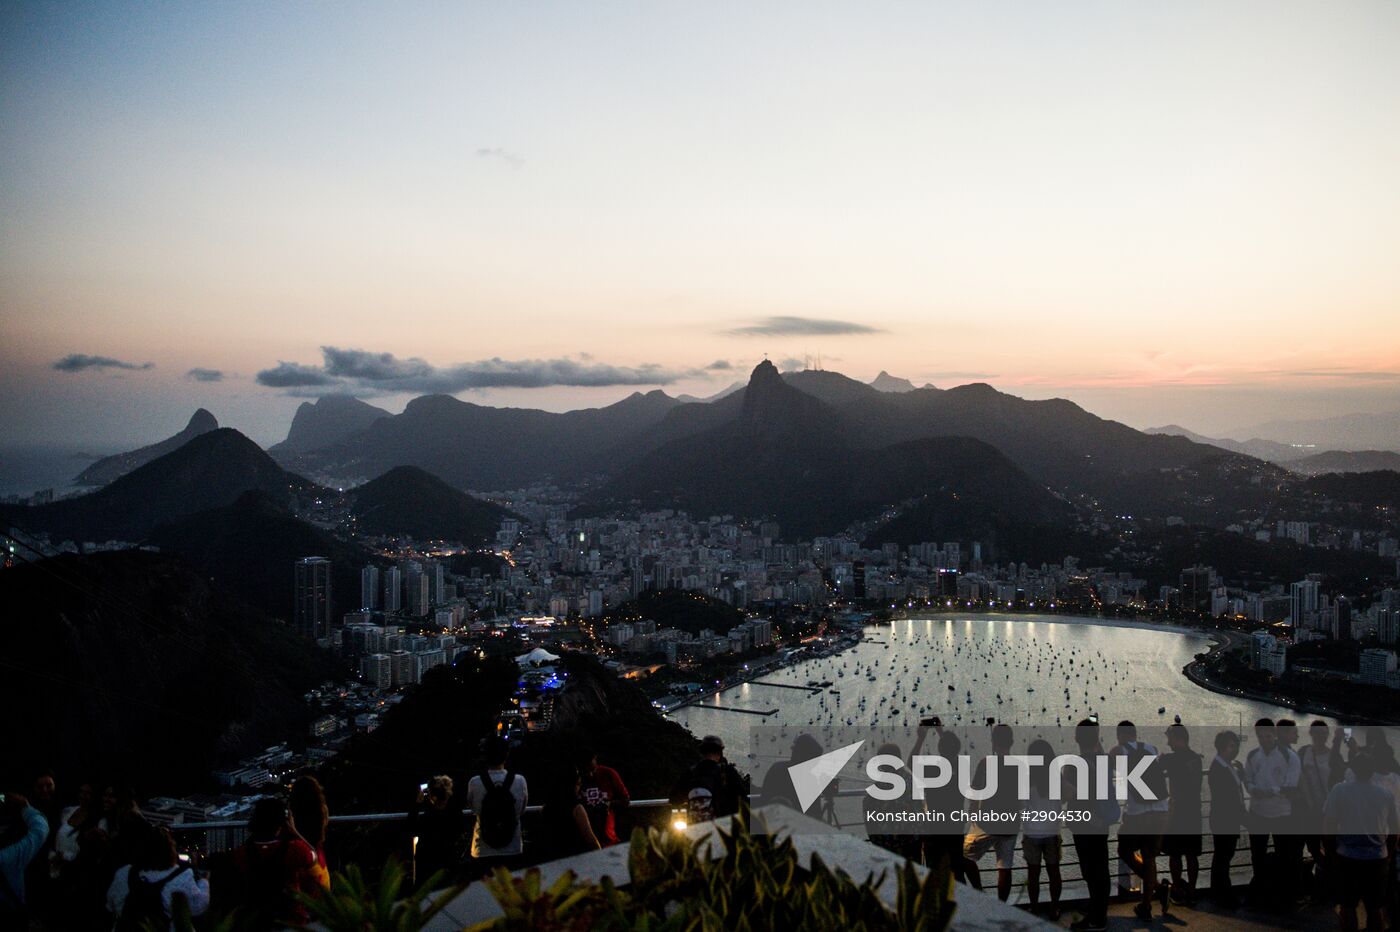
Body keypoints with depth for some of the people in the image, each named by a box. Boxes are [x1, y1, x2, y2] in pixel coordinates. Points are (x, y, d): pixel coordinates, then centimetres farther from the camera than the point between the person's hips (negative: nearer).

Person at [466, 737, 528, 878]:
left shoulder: (474, 783, -13)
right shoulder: (519, 781, -10)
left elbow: (472, 808, 6)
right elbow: (522, 811, 5)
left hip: (482, 853, -1)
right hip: (512, 852, 1)